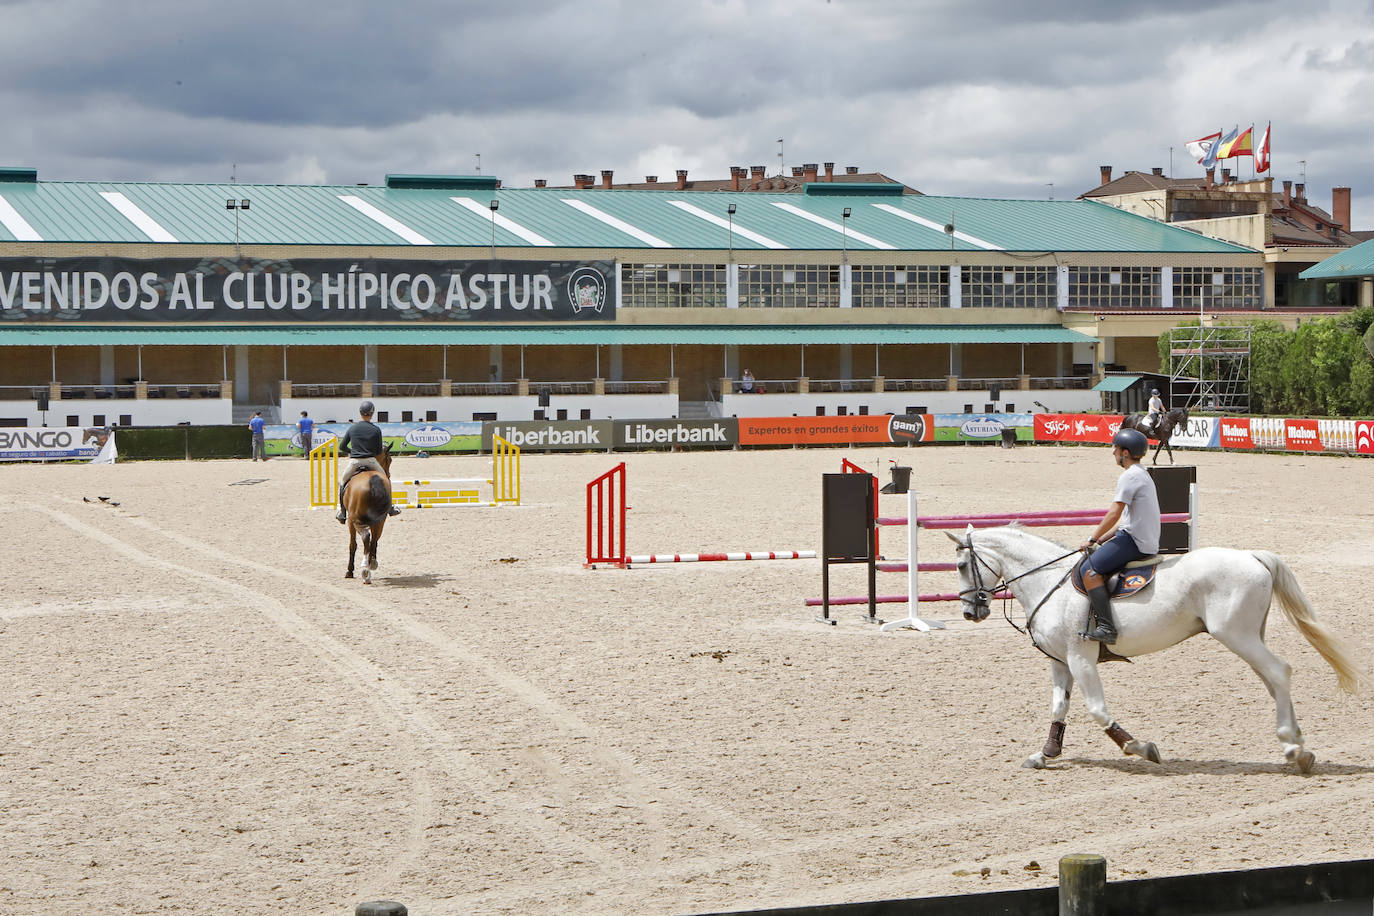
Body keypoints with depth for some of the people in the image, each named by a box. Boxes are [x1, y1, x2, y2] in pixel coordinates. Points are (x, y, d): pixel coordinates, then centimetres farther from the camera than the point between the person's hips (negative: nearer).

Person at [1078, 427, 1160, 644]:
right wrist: (1101, 540, 18)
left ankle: (1106, 627, -28)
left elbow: (1114, 514, -17)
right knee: (1094, 563, 21)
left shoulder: (1130, 476, -12)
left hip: (1135, 542, -11)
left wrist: (1093, 539, -7)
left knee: (1090, 569, -18)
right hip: (1147, 542, 11)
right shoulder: (1142, 474, 21)